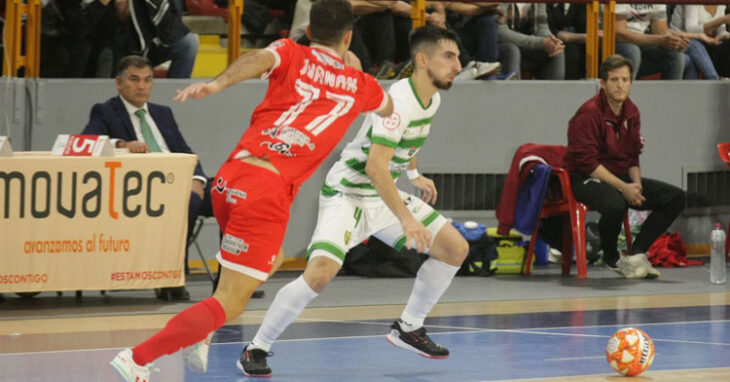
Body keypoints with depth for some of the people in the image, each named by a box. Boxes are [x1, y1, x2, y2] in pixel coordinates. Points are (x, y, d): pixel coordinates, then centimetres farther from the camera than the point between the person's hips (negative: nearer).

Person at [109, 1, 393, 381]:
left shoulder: (292, 54, 15)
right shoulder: (358, 83, 16)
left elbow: (259, 58, -10)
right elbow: (387, 108, 41)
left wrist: (218, 83, -27)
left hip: (229, 178, 5)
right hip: (269, 190, -5)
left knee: (268, 260, 33)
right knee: (230, 304, -3)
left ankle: (199, 337, 22)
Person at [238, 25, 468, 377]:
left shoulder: (431, 99, 3)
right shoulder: (400, 101, -26)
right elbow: (374, 167, -35)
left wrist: (413, 174, 32)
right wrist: (407, 219, -38)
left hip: (385, 193, 9)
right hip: (348, 193, -9)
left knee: (456, 248, 3)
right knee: (320, 272, -28)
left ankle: (408, 328, 17)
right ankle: (256, 349, -13)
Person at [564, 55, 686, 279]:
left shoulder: (632, 113, 8)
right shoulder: (589, 113, -16)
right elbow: (587, 162, -20)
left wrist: (636, 184, -6)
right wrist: (623, 188, -22)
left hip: (622, 177, 8)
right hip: (587, 179, -8)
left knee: (675, 197, -6)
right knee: (615, 204, -40)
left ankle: (636, 254, -9)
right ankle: (611, 259, -11)